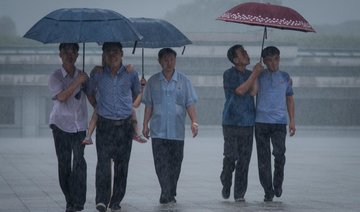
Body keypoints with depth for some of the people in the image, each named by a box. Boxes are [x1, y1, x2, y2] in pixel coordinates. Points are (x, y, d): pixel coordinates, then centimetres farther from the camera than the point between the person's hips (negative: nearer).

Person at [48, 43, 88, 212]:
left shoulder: (82, 76, 8)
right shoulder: (55, 77, -3)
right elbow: (61, 96, -18)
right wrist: (76, 82, -22)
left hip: (80, 125, 1)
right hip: (61, 125, -1)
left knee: (79, 161, -12)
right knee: (64, 164, 1)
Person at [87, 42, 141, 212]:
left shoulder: (131, 74, 3)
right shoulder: (97, 75, 1)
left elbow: (137, 93, 20)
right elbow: (90, 93, 19)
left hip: (125, 125, 1)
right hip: (104, 124, -1)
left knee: (122, 164, 3)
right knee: (103, 162, -12)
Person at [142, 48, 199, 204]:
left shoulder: (183, 81, 6)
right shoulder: (153, 81, 7)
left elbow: (190, 104, 4)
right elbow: (149, 106, 10)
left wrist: (194, 121, -8)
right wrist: (145, 125, 6)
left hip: (177, 131, 1)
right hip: (158, 131, -1)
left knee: (175, 162, 5)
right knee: (161, 163, -10)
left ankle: (170, 195, 16)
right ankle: (167, 195, -13)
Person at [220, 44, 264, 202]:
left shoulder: (249, 74, 13)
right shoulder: (229, 74, -2)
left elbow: (253, 92, -3)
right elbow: (240, 90, -14)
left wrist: (256, 73, -11)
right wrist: (255, 74, -11)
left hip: (248, 122, 4)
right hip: (231, 122, -4)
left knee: (244, 160, 0)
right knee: (230, 157, -7)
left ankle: (239, 194, 5)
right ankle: (226, 185, 18)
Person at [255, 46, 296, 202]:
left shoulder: (285, 77, 13)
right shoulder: (259, 76, 8)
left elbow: (289, 99, 18)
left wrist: (292, 121, 13)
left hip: (279, 121, 0)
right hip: (261, 121, 0)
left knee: (279, 153, -16)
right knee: (263, 157, 0)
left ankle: (278, 183, 8)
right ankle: (268, 191, 8)